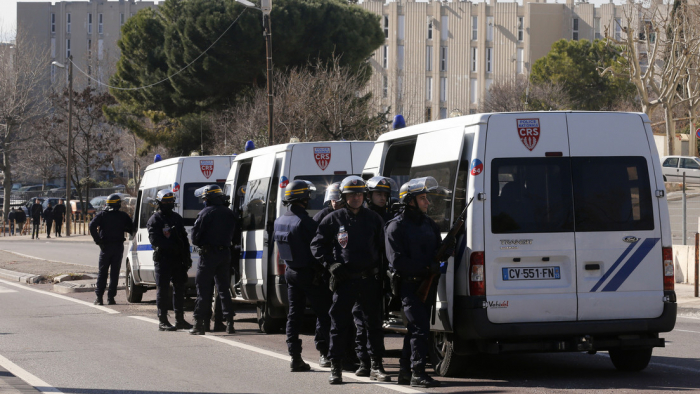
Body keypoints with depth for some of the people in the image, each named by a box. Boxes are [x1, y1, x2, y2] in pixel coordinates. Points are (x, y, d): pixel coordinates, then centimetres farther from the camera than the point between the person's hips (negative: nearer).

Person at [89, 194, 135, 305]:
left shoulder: (102, 215, 1)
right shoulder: (123, 216, 2)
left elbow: (92, 226, -12)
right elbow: (131, 229, 2)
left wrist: (97, 240, -9)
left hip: (105, 246, 0)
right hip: (118, 247, 0)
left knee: (102, 272, 6)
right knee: (114, 272, 5)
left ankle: (99, 296, 0)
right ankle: (111, 297, 1)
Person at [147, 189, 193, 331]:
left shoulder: (176, 217, 17)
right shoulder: (155, 219, -4)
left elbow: (184, 238, 19)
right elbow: (155, 239, -15)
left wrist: (187, 257, 11)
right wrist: (172, 245, -22)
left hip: (178, 259, 7)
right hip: (163, 259, -7)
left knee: (179, 288, 10)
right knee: (162, 290, -3)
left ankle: (180, 320, 18)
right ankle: (162, 321, -1)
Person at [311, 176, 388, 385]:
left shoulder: (373, 219, 8)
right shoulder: (334, 219, 2)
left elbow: (383, 247, 14)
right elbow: (317, 245, 6)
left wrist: (380, 268, 2)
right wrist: (331, 264, -6)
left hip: (369, 279, 2)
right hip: (344, 280, -2)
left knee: (374, 323, 5)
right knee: (339, 324, -1)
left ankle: (376, 367, 13)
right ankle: (336, 369, 4)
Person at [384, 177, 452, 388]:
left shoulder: (428, 223, 15)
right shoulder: (396, 227, -10)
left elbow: (438, 249, 19)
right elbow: (397, 261, -17)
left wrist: (447, 250, -7)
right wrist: (427, 267, -22)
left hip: (425, 284, 8)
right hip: (408, 285, -8)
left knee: (416, 329, 12)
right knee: (420, 328, -14)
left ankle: (405, 371, 21)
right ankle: (418, 373, -13)